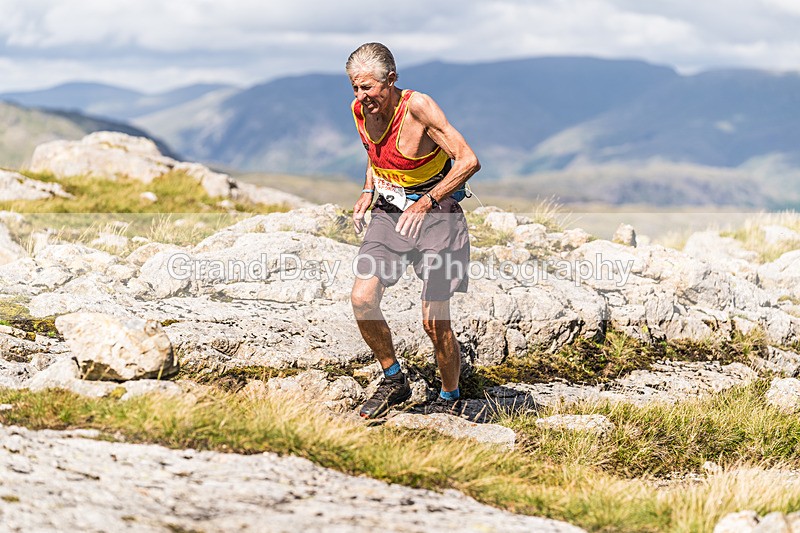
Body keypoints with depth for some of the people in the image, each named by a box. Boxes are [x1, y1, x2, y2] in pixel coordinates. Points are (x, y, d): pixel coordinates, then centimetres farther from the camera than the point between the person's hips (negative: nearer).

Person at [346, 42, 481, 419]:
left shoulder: (418, 107, -22)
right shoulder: (360, 110, -2)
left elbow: (468, 161, -24)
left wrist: (426, 202, -31)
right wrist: (367, 192, 4)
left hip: (436, 215, -6)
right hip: (389, 212, 6)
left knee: (434, 321, -8)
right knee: (362, 299, -12)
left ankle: (450, 398, 16)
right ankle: (394, 381, 10)